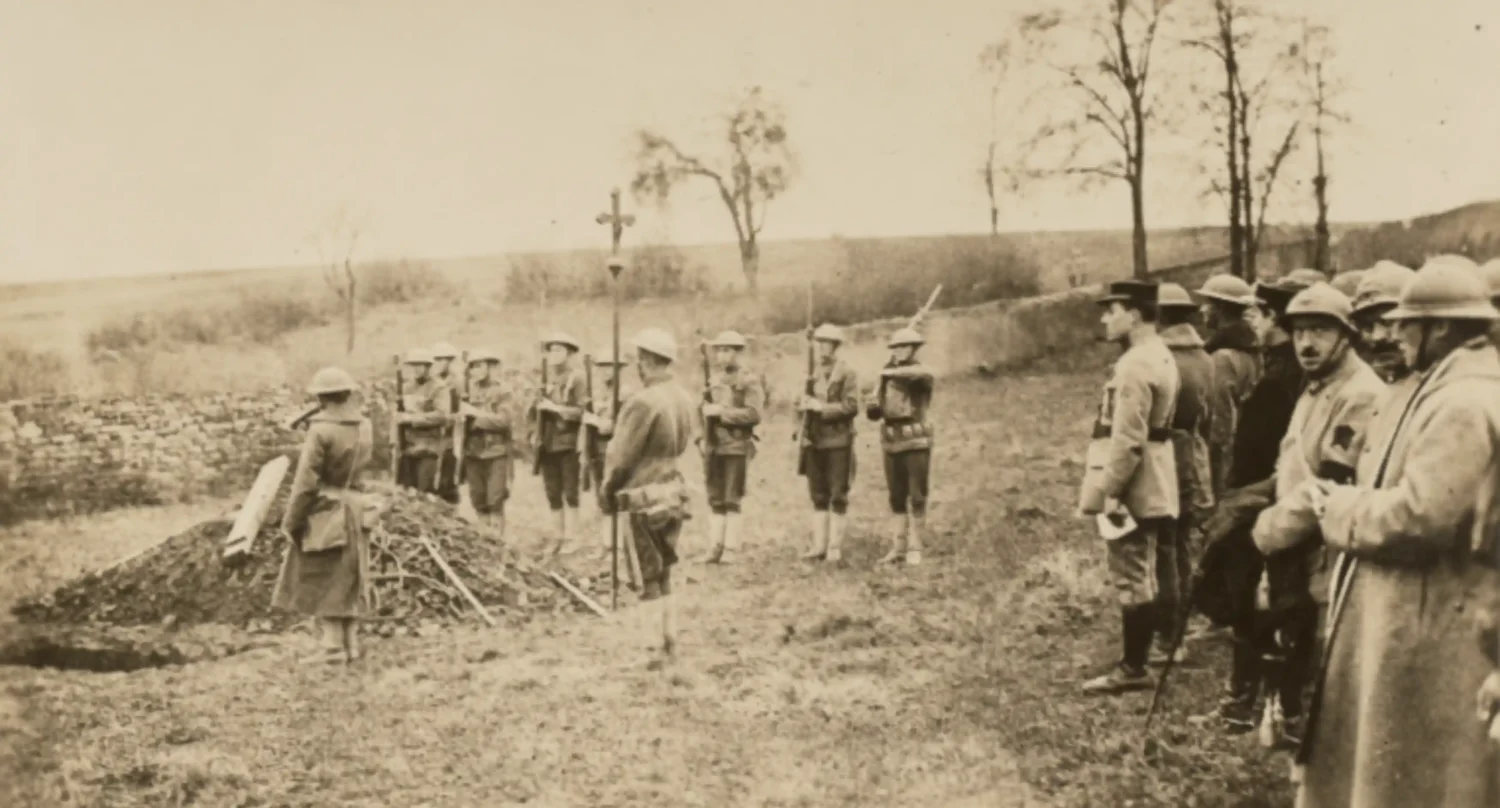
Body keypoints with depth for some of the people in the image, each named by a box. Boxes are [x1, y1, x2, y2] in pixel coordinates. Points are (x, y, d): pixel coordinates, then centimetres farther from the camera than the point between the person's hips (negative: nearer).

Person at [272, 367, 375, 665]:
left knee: (321, 581, 2)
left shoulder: (321, 430, -18)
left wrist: (291, 522, -10)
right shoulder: (364, 427, 3)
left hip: (323, 513, -6)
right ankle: (350, 644, 15)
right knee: (348, 580, 13)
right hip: (352, 509, 6)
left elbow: (306, 482, -17)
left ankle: (331, 646, -1)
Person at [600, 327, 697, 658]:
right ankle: (668, 633, 20)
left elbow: (623, 455, -14)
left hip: (646, 496, -8)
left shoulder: (644, 402, -21)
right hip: (675, 490, 8)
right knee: (664, 571, 17)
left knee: (652, 575, 1)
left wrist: (607, 490, -1)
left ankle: (666, 634, 4)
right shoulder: (686, 400, 4)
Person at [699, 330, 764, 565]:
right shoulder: (715, 380, 14)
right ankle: (715, 547, 11)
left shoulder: (750, 380, -6)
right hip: (713, 446, 6)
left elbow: (753, 414, -16)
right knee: (715, 500, 7)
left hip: (737, 446, -6)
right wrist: (703, 437, 10)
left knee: (732, 501, -4)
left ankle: (730, 549, 1)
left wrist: (721, 411, -17)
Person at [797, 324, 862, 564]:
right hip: (815, 440, 6)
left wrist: (821, 407, -18)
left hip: (838, 441, -6)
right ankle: (819, 546, 13)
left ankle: (835, 547, 3)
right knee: (818, 496, 8)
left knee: (838, 496, -1)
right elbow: (803, 405, 22)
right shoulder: (813, 373, 14)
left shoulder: (847, 373, -5)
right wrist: (803, 404, 0)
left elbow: (851, 407, -13)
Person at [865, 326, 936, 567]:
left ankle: (915, 549, 3)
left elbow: (924, 374, -33)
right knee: (897, 497, 10)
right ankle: (899, 548, 16)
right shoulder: (886, 375, 11)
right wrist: (873, 409, -9)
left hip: (916, 441, -6)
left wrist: (895, 372, -25)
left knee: (916, 497, -3)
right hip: (892, 441, 6)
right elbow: (876, 408, 14)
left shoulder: (920, 373, -7)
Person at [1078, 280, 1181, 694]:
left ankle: (1133, 669, 3)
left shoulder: (1135, 364, -19)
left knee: (1131, 578, -3)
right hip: (1152, 488, 10)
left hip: (1134, 490, -10)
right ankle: (1136, 662, 23)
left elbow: (1127, 439, -24)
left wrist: (1108, 490, -20)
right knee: (1143, 576, 15)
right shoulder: (1161, 356, 13)